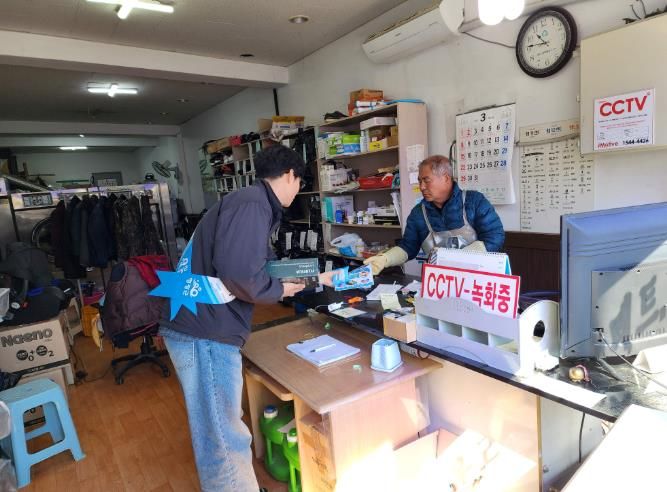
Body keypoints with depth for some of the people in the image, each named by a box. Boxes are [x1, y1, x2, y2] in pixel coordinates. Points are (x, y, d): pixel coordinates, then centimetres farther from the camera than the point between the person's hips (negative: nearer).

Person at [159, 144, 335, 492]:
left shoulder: (253, 203, 18)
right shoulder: (252, 205, -17)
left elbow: (267, 263, 27)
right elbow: (238, 273, -31)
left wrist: (315, 277, 27)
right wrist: (279, 291, -11)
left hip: (205, 328, 11)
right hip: (204, 333, -11)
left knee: (218, 430, 26)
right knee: (223, 438, 4)